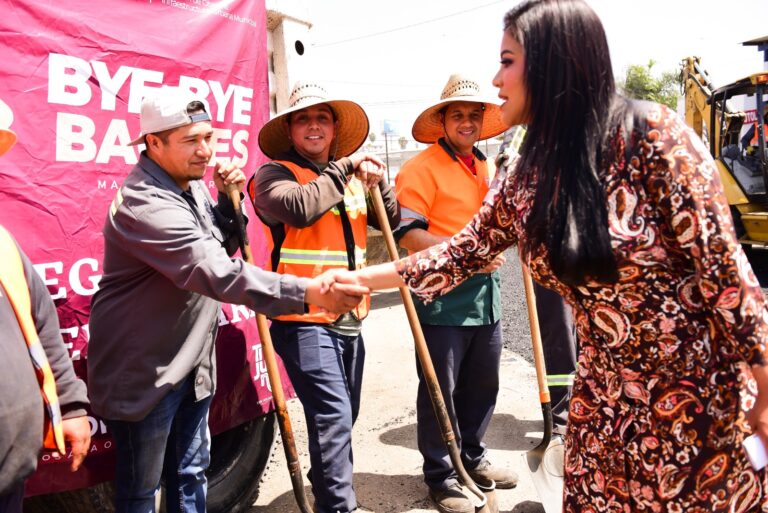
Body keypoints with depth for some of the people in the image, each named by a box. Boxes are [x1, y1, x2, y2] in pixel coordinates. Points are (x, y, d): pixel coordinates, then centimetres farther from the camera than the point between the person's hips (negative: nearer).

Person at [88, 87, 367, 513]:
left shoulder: (192, 185, 5)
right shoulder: (145, 204, -26)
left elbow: (222, 249, 14)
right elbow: (217, 272, -38)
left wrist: (229, 201, -4)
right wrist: (307, 291, -45)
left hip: (193, 361, 9)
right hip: (142, 370, -8)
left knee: (190, 473, 21)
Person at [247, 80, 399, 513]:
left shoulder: (351, 178, 17)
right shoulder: (275, 174, -6)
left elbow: (392, 218, 15)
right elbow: (299, 207, -26)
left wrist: (378, 182, -3)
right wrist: (343, 168, -16)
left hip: (350, 319, 7)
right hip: (304, 319, -7)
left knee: (345, 417, 20)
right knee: (333, 414, -15)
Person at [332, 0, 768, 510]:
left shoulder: (651, 135, -18)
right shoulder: (525, 175, -1)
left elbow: (723, 267, -17)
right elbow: (462, 253, 8)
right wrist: (362, 278, 8)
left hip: (705, 393, -4)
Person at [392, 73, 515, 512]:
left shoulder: (485, 167, 16)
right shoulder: (422, 168, -10)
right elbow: (407, 233, -17)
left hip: (485, 297, 8)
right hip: (442, 299, -7)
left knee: (483, 386, 18)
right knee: (440, 392, 5)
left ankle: (472, 458, 38)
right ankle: (440, 476, 22)